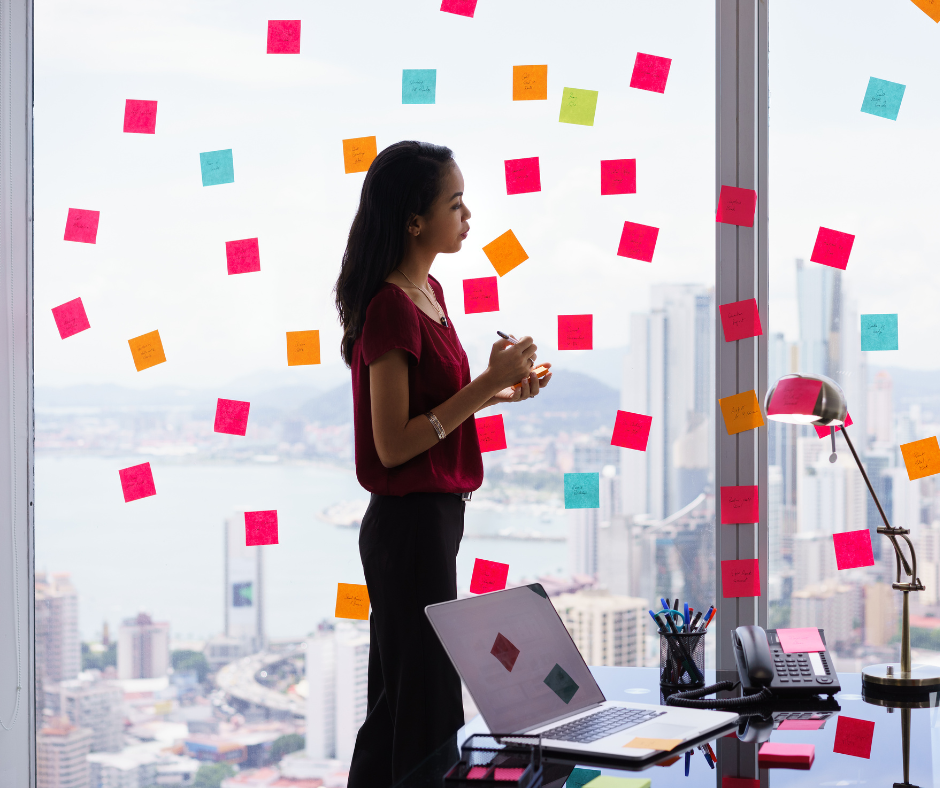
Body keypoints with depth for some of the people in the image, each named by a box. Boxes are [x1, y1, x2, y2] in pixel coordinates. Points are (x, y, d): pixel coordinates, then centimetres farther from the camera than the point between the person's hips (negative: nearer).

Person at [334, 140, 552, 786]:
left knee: (398, 700, 17)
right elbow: (392, 444, -21)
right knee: (427, 707, -1)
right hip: (411, 521, -10)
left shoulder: (427, 291, 11)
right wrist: (484, 386, -20)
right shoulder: (391, 308, -18)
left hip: (436, 512, 10)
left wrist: (493, 392, 6)